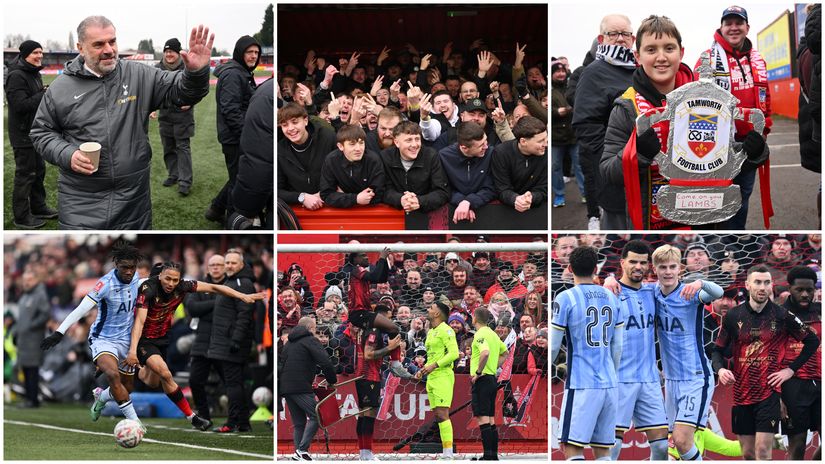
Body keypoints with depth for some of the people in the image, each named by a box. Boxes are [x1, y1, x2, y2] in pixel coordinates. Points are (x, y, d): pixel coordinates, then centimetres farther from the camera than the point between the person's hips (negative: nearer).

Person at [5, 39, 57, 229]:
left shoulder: (35, 74, 11)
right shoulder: (16, 76, -20)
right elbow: (20, 104, -26)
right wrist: (44, 94, -22)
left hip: (36, 132, 10)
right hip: (23, 135, -10)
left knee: (38, 170, 19)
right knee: (25, 174, -3)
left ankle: (38, 207, 32)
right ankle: (22, 217, 4)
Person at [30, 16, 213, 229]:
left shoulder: (138, 76, 1)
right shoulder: (61, 88, 0)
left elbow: (180, 91, -1)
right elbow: (41, 132, 9)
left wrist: (197, 72, -24)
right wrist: (67, 155, -10)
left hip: (134, 199, 2)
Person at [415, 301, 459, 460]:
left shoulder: (445, 330, -8)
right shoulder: (430, 332, 20)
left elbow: (454, 353, -17)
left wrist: (434, 365, -21)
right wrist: (423, 370, 17)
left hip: (443, 376, -9)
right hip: (431, 377, 9)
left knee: (442, 415, -14)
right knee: (438, 416, 5)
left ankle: (448, 453, -16)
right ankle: (445, 452, 6)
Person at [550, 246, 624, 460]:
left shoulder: (566, 299, -6)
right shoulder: (612, 299, 11)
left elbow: (553, 346, -3)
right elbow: (617, 347, 15)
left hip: (582, 386, -6)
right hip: (609, 385, 6)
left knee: (572, 450, -6)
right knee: (603, 452, 9)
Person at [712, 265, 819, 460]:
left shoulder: (782, 316, -3)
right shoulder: (733, 316, 2)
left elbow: (812, 341, 6)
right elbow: (718, 349, 11)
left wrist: (791, 370, 0)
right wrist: (720, 369, -10)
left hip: (769, 392, -3)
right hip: (741, 393, 3)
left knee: (763, 451, -12)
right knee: (748, 454, 8)